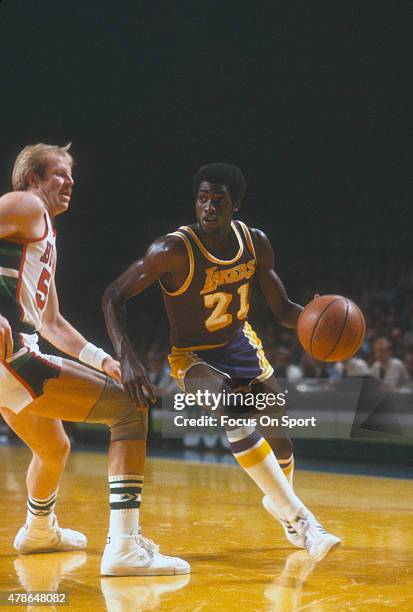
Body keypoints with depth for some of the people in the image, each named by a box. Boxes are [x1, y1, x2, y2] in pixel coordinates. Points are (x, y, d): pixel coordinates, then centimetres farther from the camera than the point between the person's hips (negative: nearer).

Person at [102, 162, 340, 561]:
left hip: (241, 344, 6)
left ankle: (278, 500, 42)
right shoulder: (174, 250, -27)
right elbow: (114, 295, -24)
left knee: (282, 432, 7)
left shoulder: (255, 243, -11)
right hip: (193, 357, -5)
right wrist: (126, 357, -37)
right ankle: (298, 518, -27)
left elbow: (282, 309, -2)